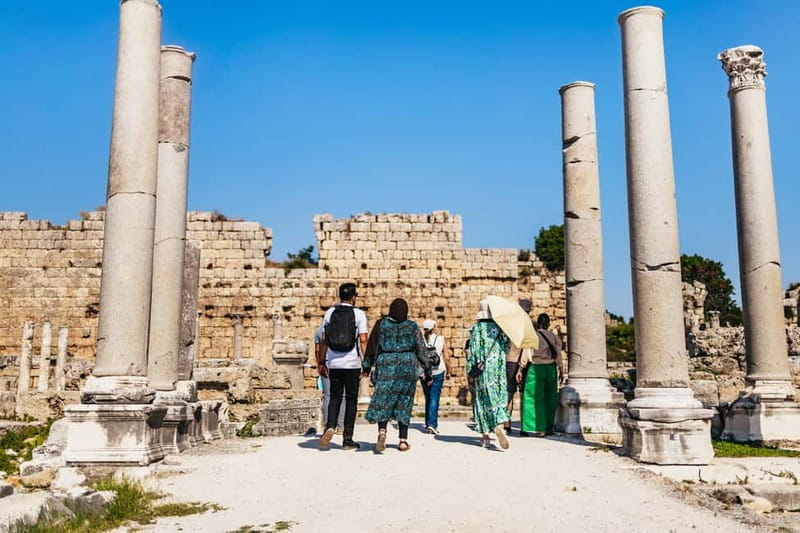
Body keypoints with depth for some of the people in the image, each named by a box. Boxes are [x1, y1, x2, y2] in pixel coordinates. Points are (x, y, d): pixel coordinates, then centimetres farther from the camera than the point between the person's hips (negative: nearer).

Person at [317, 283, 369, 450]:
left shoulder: (329, 313, 6)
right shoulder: (359, 314, -3)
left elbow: (323, 340, 6)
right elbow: (363, 340, -10)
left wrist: (321, 363, 12)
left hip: (333, 363, 3)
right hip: (352, 363, -2)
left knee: (335, 397, 14)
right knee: (351, 400, 7)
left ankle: (330, 427, -9)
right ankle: (347, 439, 8)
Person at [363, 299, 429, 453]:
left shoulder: (381, 324, 4)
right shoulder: (413, 327, 4)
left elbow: (372, 346, 5)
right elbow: (421, 350, 2)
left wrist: (367, 366, 11)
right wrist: (427, 371, 8)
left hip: (385, 364, 0)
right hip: (407, 365, 0)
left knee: (384, 400, 1)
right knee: (404, 402, 7)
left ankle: (382, 431, -23)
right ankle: (403, 440, 7)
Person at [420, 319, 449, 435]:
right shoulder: (440, 339, -2)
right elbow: (446, 358, 0)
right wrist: (448, 372, 12)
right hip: (438, 373, -2)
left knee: (428, 398, 15)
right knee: (434, 398, -3)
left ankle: (428, 424, 20)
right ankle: (432, 424, -15)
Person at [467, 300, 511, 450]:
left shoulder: (476, 328, -5)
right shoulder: (500, 327, 2)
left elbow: (472, 350, -7)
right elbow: (507, 347, 6)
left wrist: (470, 372, -3)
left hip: (481, 370, -1)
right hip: (498, 368, 1)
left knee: (482, 399, 6)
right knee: (500, 397, 8)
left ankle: (485, 435, 5)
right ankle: (499, 425, -13)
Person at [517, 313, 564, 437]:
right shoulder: (554, 337, 3)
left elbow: (526, 354, -10)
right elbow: (558, 356, 3)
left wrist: (520, 370, -7)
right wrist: (561, 370, 11)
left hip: (535, 369, -3)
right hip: (550, 369, 4)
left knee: (535, 398, 2)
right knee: (549, 399, 13)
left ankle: (540, 429, -3)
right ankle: (549, 428, 17)